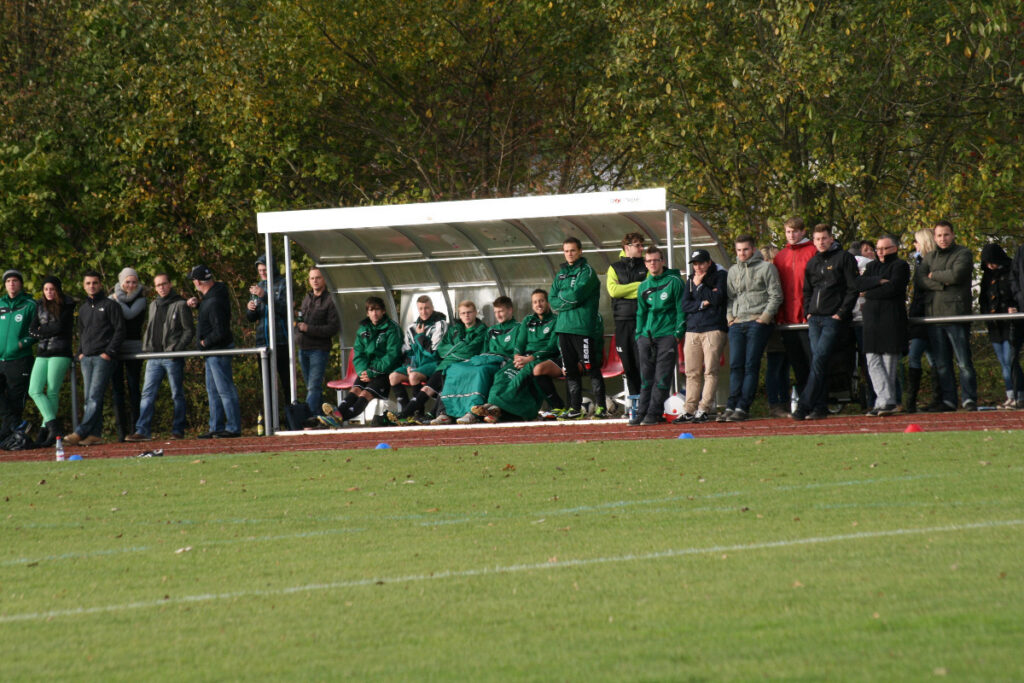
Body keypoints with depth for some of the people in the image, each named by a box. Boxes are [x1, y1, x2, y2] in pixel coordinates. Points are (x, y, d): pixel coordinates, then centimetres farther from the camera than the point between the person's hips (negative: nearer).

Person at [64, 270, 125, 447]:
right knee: (89, 397, 3)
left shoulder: (110, 305, 0)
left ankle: (80, 432, -21)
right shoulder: (83, 308, 19)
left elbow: (119, 330, -5)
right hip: (87, 358, 7)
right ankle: (95, 434, 3)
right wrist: (80, 352, 12)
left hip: (103, 357, -7)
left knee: (95, 396, -13)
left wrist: (109, 353, -12)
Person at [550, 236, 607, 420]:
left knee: (591, 368, -7)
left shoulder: (586, 271, -3)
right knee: (570, 370, 8)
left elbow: (576, 295, -15)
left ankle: (600, 406, -5)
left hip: (583, 327, -7)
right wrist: (569, 301, -5)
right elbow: (552, 300, 11)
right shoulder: (562, 273, 18)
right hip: (564, 327, 7)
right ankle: (574, 408, 13)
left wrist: (561, 297, 1)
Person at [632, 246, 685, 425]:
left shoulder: (673, 281, 1)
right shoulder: (644, 286, 16)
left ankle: (654, 413, -6)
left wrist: (679, 332, -8)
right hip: (647, 335, 5)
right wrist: (639, 335, 13)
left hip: (667, 335, -5)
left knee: (662, 377, -7)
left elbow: (681, 308, -1)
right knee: (646, 376, 3)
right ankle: (642, 412, 4)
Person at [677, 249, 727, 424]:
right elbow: (685, 305, 9)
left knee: (710, 371, -9)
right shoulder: (691, 280, 18)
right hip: (692, 330, 5)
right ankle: (689, 410, 4)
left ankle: (704, 409, -11)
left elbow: (717, 299, -9)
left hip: (713, 330, -5)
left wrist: (700, 286, -2)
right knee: (692, 373, 3)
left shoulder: (721, 276, 5)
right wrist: (702, 304, -6)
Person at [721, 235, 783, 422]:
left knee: (751, 365, -8)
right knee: (735, 365, -1)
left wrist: (765, 317, -9)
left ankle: (743, 407, -10)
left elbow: (775, 295, -1)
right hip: (737, 323, 5)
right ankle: (732, 405, -1)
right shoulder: (733, 271, 19)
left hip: (757, 323, -5)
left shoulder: (766, 268, 3)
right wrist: (730, 317, 6)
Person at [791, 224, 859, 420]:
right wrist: (808, 312, 11)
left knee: (819, 360, -14)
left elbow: (853, 289, -5)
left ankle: (804, 406, -17)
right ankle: (820, 407, 4)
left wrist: (841, 313, -11)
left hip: (834, 319, -6)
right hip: (815, 319, 6)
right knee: (817, 360, 2)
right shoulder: (812, 263, 18)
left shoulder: (844, 258, 0)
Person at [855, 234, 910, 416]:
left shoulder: (900, 266, 2)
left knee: (889, 360, -3)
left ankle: (887, 401, -2)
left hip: (892, 318, -6)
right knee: (873, 360, -3)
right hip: (872, 319, 6)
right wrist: (879, 281, -10)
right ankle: (885, 399, -7)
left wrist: (869, 293, -1)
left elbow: (893, 288, -12)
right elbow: (859, 284, 6)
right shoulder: (872, 266, 22)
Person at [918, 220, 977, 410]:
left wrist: (934, 275, 1)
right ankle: (947, 399, 8)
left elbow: (956, 275, -13)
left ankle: (970, 399, -6)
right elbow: (921, 280, 5)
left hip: (956, 314, -5)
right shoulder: (930, 257, 19)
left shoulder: (963, 254, 4)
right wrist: (942, 283, -9)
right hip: (934, 313, 5)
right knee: (941, 362, 5)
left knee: (964, 361, -7)